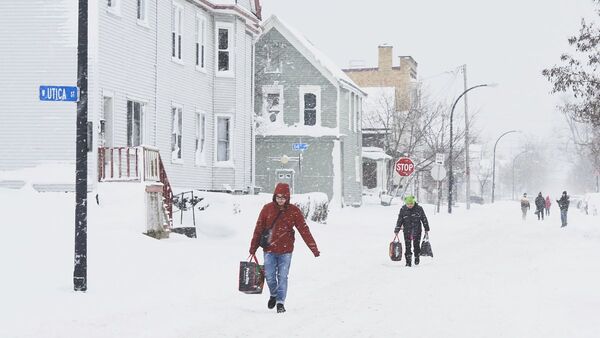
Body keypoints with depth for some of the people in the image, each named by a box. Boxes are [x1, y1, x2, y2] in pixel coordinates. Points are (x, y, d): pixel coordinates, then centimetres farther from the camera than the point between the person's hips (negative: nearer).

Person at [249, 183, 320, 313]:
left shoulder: (294, 211, -5)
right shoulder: (267, 209, -3)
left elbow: (304, 230, -7)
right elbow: (259, 229, 1)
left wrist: (314, 248, -12)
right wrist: (253, 248, 2)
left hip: (285, 250, -1)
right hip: (269, 249, 1)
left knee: (282, 277, -1)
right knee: (269, 276, 3)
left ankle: (280, 302, 9)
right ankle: (273, 295, 30)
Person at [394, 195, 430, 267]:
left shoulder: (419, 209, -2)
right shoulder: (403, 209, 0)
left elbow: (424, 219, 7)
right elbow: (399, 220, 5)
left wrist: (426, 229, 9)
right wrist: (396, 230, 2)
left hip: (417, 231, 0)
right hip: (407, 231, 0)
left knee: (416, 245, 3)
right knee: (407, 247, -1)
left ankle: (417, 258, 24)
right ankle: (408, 262, 5)